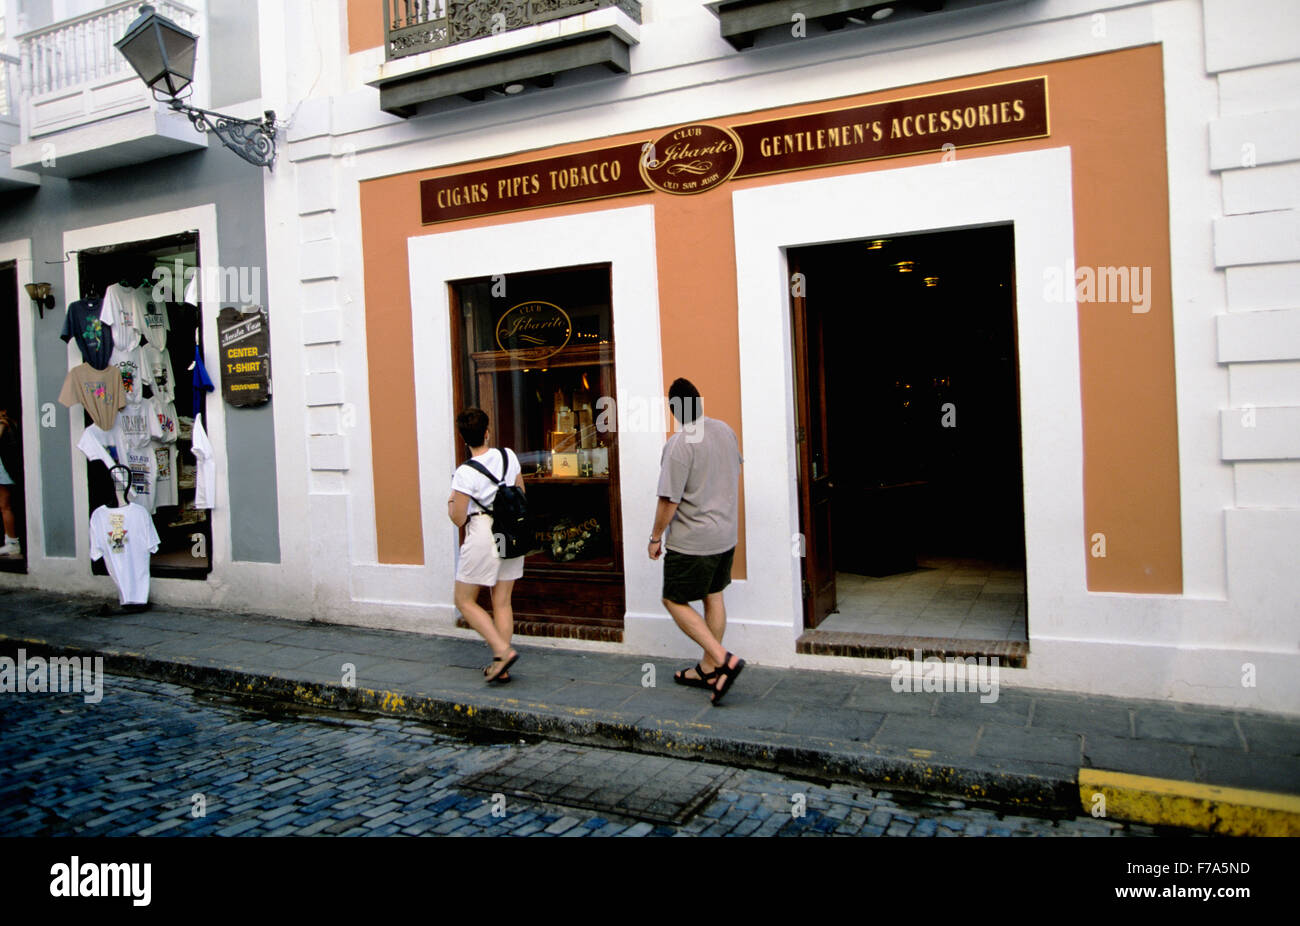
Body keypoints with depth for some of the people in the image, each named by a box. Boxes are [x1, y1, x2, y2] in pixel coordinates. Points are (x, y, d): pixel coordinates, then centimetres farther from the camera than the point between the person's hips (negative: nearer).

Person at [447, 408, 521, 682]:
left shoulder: (465, 473, -15)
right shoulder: (508, 456, 0)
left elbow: (458, 519, -11)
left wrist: (450, 502, 8)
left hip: (482, 537, -6)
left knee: (464, 601, 8)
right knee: (502, 602, 11)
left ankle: (502, 650, -6)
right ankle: (501, 668, 13)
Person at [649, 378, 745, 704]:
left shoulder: (679, 445, -22)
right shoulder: (725, 430, 3)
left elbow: (669, 500, -20)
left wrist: (656, 537, -7)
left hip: (692, 540, -8)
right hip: (726, 534, 8)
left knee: (674, 601, 4)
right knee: (713, 598, 15)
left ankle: (723, 659, -6)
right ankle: (708, 670, 25)